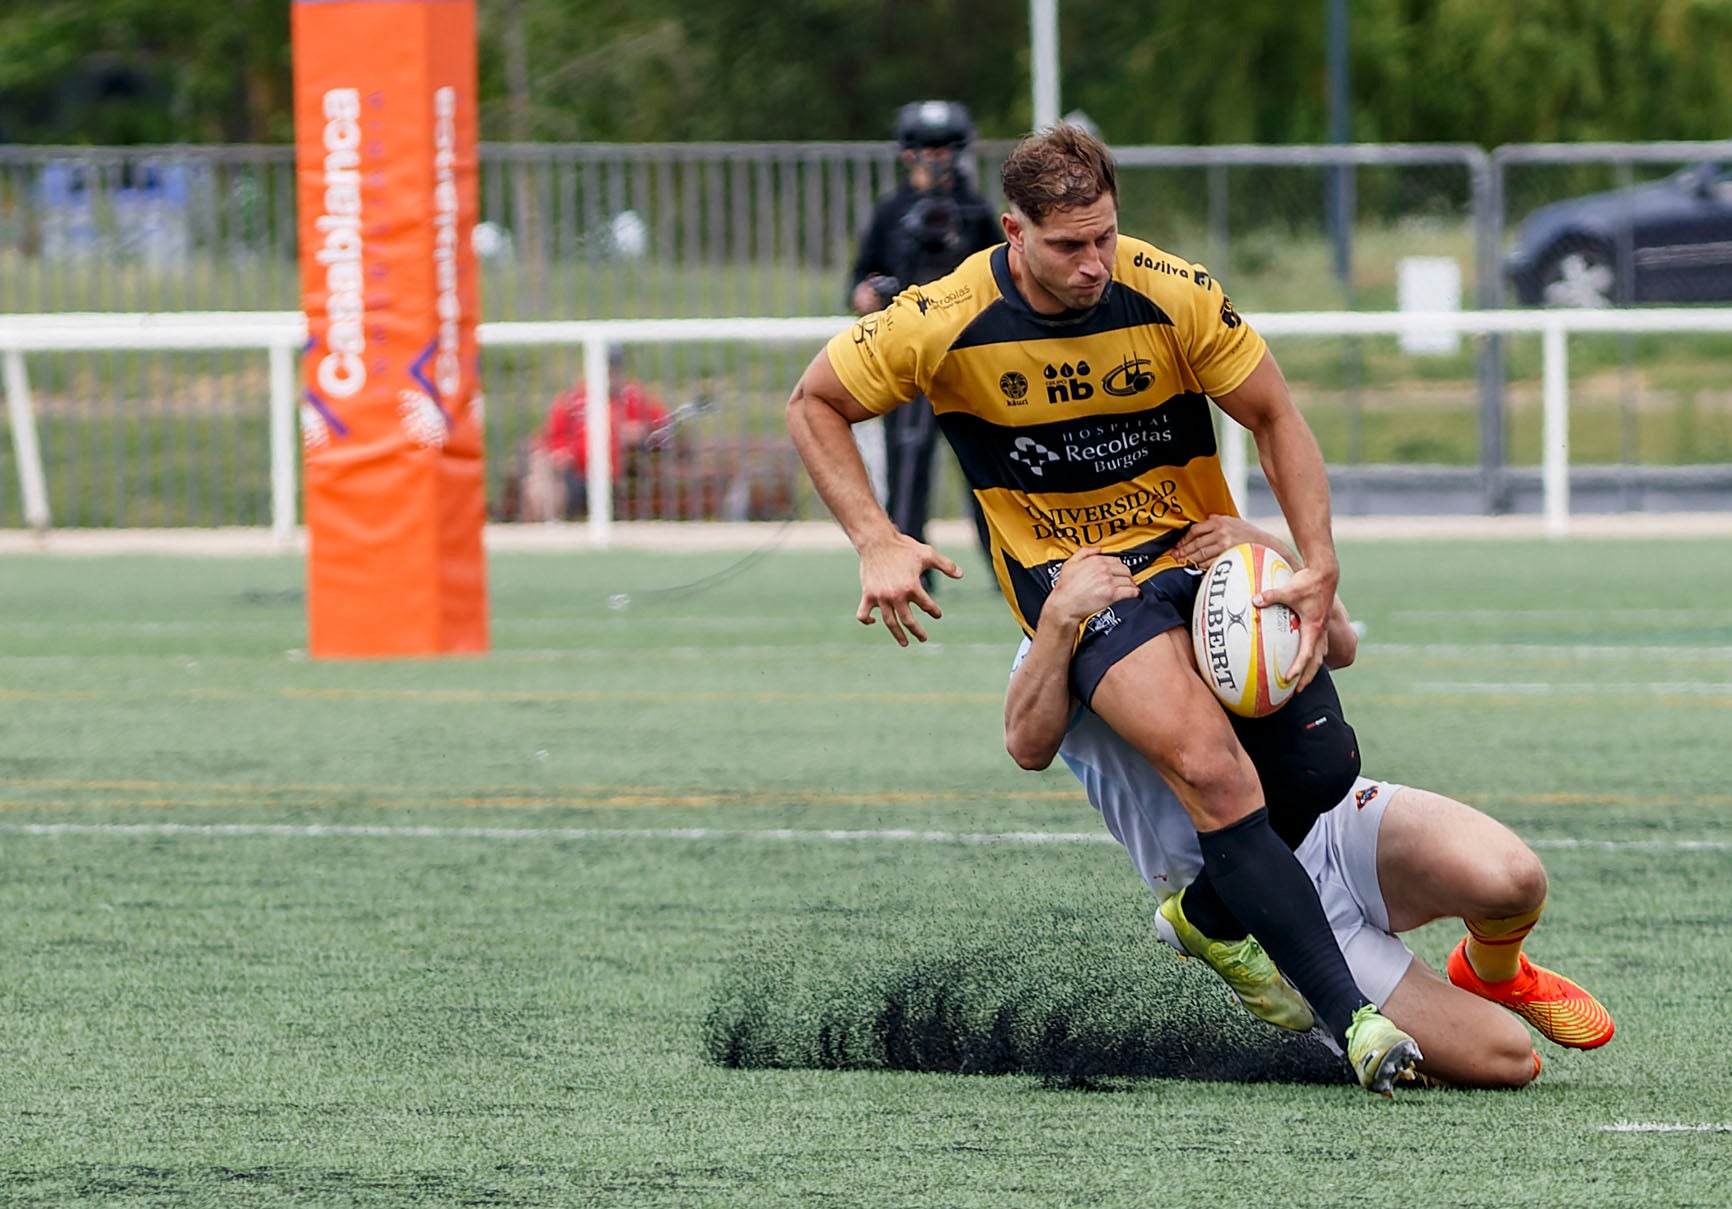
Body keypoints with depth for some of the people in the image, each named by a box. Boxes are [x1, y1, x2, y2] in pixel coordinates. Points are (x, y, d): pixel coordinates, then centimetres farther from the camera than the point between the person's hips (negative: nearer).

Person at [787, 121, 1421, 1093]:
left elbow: (1275, 417, -3)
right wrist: (878, 543, -11)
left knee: (1322, 765, -6)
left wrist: (1320, 567, -13)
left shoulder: (1174, 294, -14)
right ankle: (1350, 1018, -25)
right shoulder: (946, 323, -16)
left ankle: (1214, 919, 27)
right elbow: (816, 402, -1)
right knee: (1211, 769, -26)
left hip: (1202, 543, 3)